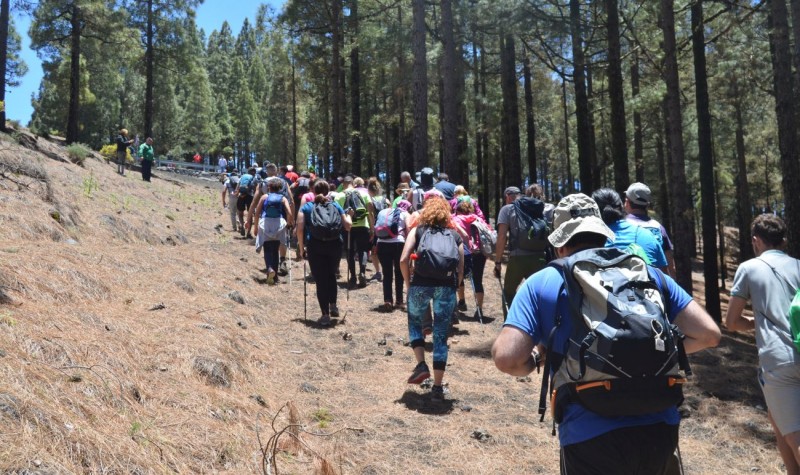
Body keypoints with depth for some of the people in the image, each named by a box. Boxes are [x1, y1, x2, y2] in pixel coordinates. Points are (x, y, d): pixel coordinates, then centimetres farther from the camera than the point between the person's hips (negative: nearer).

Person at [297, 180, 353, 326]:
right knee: (331, 275, 24)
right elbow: (348, 226, 6)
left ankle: (325, 315, 4)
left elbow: (300, 229, -3)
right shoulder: (335, 206, 9)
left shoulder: (306, 207, 7)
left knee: (320, 280, 4)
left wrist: (301, 248, 3)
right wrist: (348, 216, 27)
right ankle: (333, 306, 20)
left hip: (315, 246, -2)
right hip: (335, 245, 2)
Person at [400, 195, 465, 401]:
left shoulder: (418, 231, 13)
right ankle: (437, 387, 13)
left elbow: (404, 259, -1)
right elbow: (461, 270, 9)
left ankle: (421, 365, 10)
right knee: (441, 336, 9)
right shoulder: (455, 235, 17)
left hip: (421, 284, -1)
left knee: (415, 322, 25)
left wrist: (408, 283, 11)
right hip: (447, 286, 1)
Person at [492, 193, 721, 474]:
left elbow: (506, 358, -13)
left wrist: (536, 363, 9)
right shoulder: (649, 273, 9)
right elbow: (708, 334, 7)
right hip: (660, 429, 4)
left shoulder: (542, 283, 0)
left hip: (591, 437, -3)